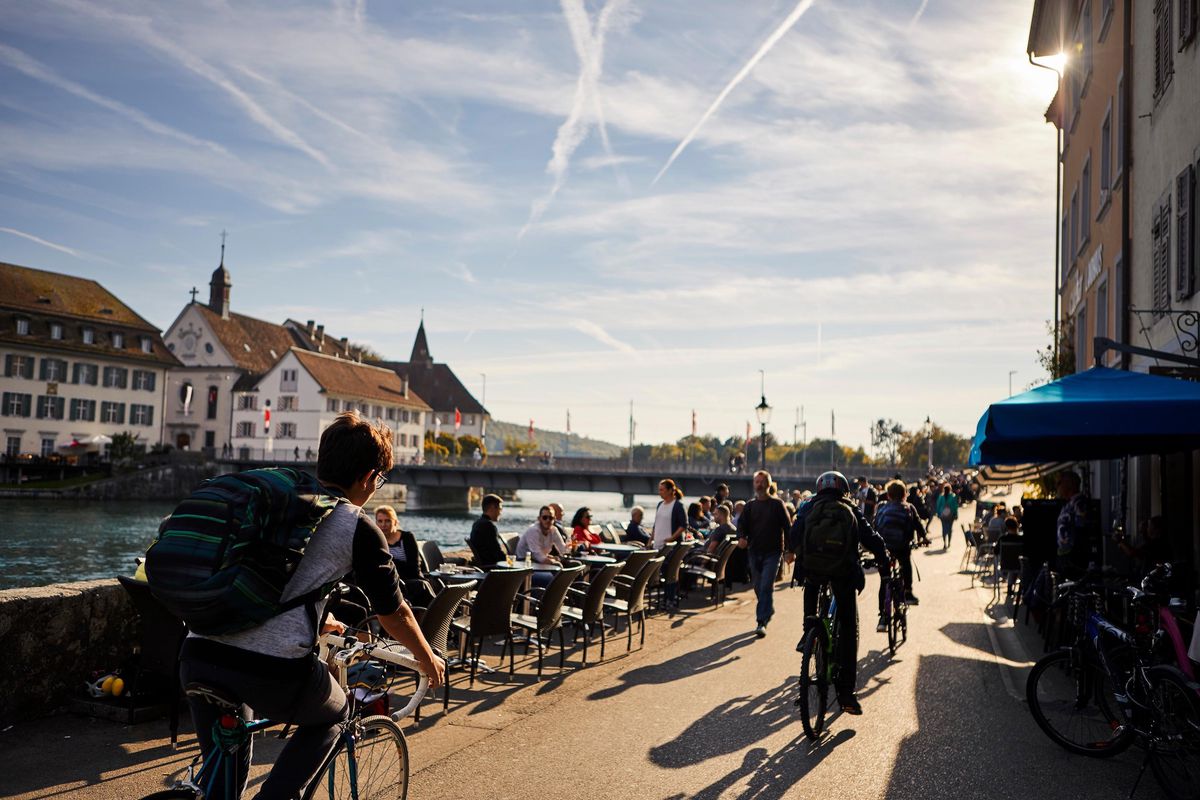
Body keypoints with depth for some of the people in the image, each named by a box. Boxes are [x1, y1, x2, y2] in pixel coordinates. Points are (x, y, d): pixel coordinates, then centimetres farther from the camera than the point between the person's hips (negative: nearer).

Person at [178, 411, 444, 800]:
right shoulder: (357, 527, 1)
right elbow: (393, 613, 11)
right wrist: (428, 658, 29)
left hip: (198, 652, 6)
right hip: (272, 668, -6)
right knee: (331, 714, 26)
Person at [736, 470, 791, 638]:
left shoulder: (777, 504, 1)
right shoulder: (750, 506, 10)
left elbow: (787, 527, 0)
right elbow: (742, 524, 4)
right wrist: (741, 537, -19)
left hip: (772, 552, -4)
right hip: (754, 552, 4)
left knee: (766, 587, -12)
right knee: (758, 588, 12)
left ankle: (762, 622, -13)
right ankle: (769, 612, 33)